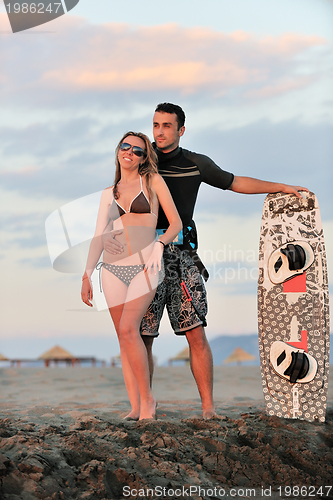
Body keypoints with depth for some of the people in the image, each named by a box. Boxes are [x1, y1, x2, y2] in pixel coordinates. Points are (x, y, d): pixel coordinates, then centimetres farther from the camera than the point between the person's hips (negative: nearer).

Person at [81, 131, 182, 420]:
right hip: (113, 267, 4)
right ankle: (136, 407, 3)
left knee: (128, 329, -20)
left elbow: (176, 223, 4)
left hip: (145, 266, -4)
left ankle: (147, 398, -9)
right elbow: (99, 237, 16)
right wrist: (87, 274, 8)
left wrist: (159, 245, -13)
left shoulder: (152, 181, 7)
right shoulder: (109, 193, 17)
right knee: (123, 336, 1)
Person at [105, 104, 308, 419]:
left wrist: (284, 187, 19)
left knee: (196, 334, -8)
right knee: (142, 338, 0)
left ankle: (208, 406, -4)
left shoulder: (196, 164, 11)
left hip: (181, 255, 0)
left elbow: (236, 183, 21)